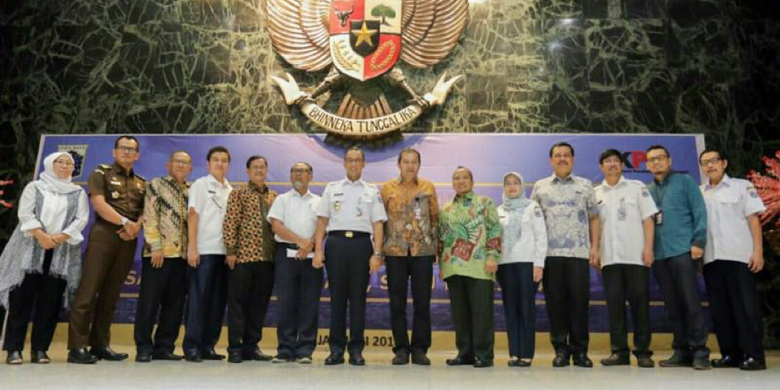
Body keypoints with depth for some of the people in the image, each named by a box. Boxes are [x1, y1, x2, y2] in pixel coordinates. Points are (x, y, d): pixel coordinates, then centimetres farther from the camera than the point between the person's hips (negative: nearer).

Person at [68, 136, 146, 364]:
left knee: (111, 294, 7)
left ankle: (100, 344, 12)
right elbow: (99, 203, -8)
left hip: (129, 240, 5)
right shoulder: (101, 173, 5)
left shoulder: (142, 183, 19)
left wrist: (137, 227, -9)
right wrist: (125, 222, -14)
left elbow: (145, 211, 11)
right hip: (104, 234, -5)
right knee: (89, 290, -9)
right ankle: (77, 347, -6)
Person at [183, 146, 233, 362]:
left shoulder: (230, 190, 14)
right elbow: (192, 216, -4)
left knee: (218, 300, 6)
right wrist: (192, 247, -12)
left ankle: (207, 346, 14)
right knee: (198, 298, -3)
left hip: (224, 251, 5)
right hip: (204, 250, -5)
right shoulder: (200, 185, 2)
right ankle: (191, 346, 4)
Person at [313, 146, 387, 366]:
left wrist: (377, 254, -6)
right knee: (337, 296, 3)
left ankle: (356, 350, 12)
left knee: (358, 297, 3)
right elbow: (322, 221, 9)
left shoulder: (372, 191, 11)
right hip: (335, 243, 1)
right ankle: (336, 349, 11)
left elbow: (377, 224, 4)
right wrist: (318, 250, -1)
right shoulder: (332, 188, 13)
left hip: (361, 243, 0)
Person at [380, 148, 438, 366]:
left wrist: (436, 247, 5)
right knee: (397, 303, 4)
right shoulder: (388, 188, 6)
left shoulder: (428, 188, 8)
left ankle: (420, 349, 13)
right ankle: (401, 349, 14)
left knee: (422, 302, 2)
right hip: (395, 252, 0)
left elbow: (435, 218, 10)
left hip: (423, 251, 0)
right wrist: (378, 250, 2)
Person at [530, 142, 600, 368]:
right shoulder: (540, 187, 13)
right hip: (550, 253, 1)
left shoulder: (585, 185, 13)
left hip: (579, 253, 0)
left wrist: (595, 247, 1)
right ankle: (561, 349, 10)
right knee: (555, 302, 2)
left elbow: (594, 218, 11)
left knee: (579, 301, -1)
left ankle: (579, 350, 9)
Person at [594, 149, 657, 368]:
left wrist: (648, 248, -7)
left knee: (640, 303, 0)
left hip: (635, 256, -2)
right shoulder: (595, 194, 13)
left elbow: (648, 220, 3)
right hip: (609, 258, 2)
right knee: (614, 304, 1)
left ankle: (643, 352, 8)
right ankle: (619, 351, 8)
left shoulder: (637, 187, 8)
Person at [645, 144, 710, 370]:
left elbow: (699, 212, -1)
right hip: (659, 254, 4)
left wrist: (698, 242, -11)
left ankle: (699, 351, 3)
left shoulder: (685, 182, 5)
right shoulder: (647, 191, 16)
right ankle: (681, 351, 14)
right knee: (672, 305, 7)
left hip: (683, 250, -4)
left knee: (690, 302, -5)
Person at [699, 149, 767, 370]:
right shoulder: (699, 193, 14)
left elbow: (753, 219, 1)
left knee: (745, 306, -4)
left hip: (738, 256, -3)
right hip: (711, 258, 4)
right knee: (719, 308, 5)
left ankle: (753, 355, 2)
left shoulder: (742, 186, 6)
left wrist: (758, 251, -8)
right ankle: (730, 354, 13)